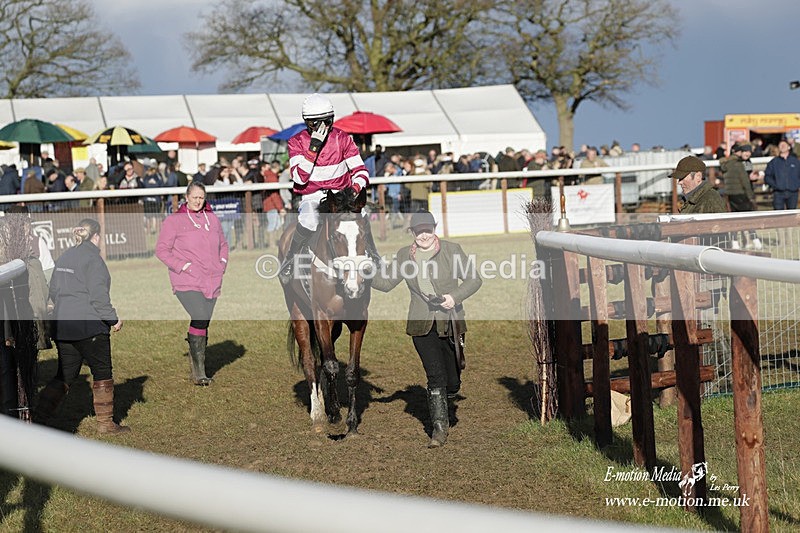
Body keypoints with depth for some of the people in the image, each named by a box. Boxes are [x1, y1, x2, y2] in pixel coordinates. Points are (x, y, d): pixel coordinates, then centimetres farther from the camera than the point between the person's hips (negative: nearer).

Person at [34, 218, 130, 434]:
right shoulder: (93, 258, -12)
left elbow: (53, 291, 17)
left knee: (65, 375, 12)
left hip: (62, 327, 7)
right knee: (102, 373, 6)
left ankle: (38, 418, 2)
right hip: (89, 327, -7)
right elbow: (98, 295, -17)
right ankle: (105, 423, 11)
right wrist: (113, 319, -9)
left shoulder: (63, 257, 12)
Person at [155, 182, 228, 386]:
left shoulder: (212, 219, 15)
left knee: (203, 323, 7)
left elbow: (223, 244, 29)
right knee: (200, 320, -18)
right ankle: (199, 372, -15)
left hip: (212, 282, 6)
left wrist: (222, 263, 11)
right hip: (187, 282, -6)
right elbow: (161, 249, -3)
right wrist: (183, 266, -12)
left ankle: (197, 366, 18)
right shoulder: (174, 220, -1)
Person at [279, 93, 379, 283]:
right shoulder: (296, 142, -4)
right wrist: (313, 147, -23)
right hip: (311, 197, -1)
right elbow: (300, 179, -17)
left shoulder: (342, 138, 1)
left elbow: (360, 170, 1)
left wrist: (355, 187, -22)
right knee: (308, 221, -36)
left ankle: (374, 259, -5)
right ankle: (288, 263, -13)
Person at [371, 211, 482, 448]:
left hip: (450, 323, -1)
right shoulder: (404, 255, 6)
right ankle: (439, 426, -5)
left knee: (452, 379, 6)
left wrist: (456, 296, -15)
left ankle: (448, 403, 40)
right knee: (435, 376, -11)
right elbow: (386, 282, 12)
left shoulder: (452, 250, -1)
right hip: (422, 324, 1)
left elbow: (474, 279, 1)